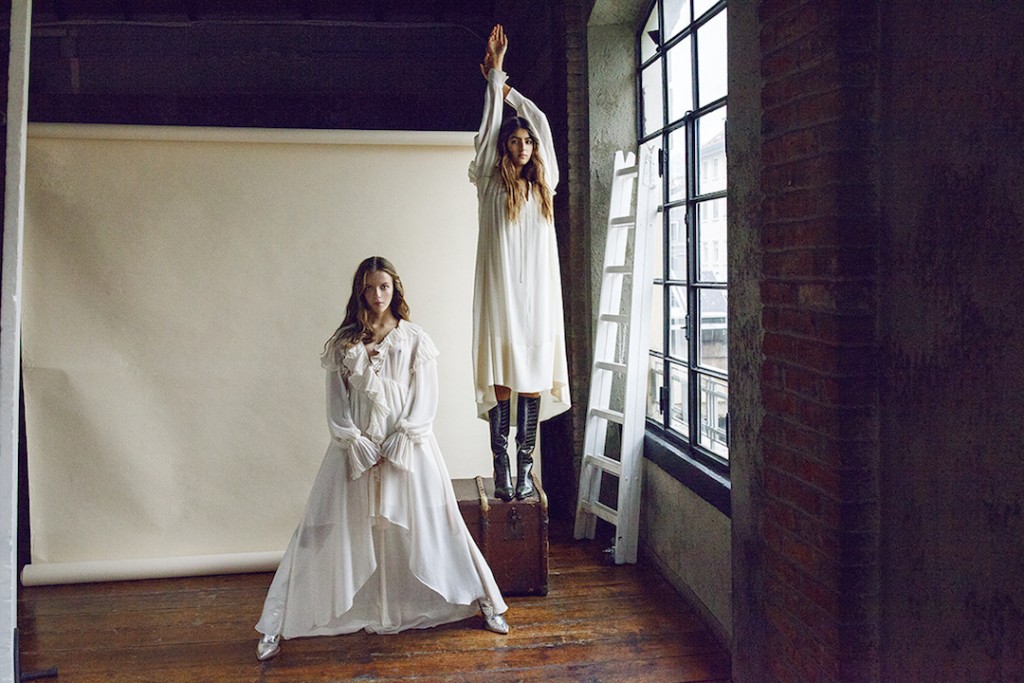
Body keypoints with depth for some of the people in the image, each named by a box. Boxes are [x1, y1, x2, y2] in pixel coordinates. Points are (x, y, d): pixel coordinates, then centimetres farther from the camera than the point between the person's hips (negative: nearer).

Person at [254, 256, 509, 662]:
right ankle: (278, 625, 10)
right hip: (356, 449, 1)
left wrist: (400, 441, -12)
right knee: (329, 531, 2)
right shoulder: (343, 343, 6)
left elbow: (425, 399, -1)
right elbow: (336, 401, 3)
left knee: (428, 526, 5)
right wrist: (356, 443, -10)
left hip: (408, 448, -1)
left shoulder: (415, 340, 4)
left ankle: (483, 600, 22)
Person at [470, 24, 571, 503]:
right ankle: (501, 468, 2)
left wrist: (505, 86, 29)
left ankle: (525, 468, 5)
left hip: (537, 293, 3)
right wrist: (495, 72, 13)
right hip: (500, 290, -3)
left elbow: (539, 120, 21)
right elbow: (490, 123, 7)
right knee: (501, 380, -3)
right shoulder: (490, 183, 7)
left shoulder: (543, 184, 15)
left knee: (534, 379, 0)